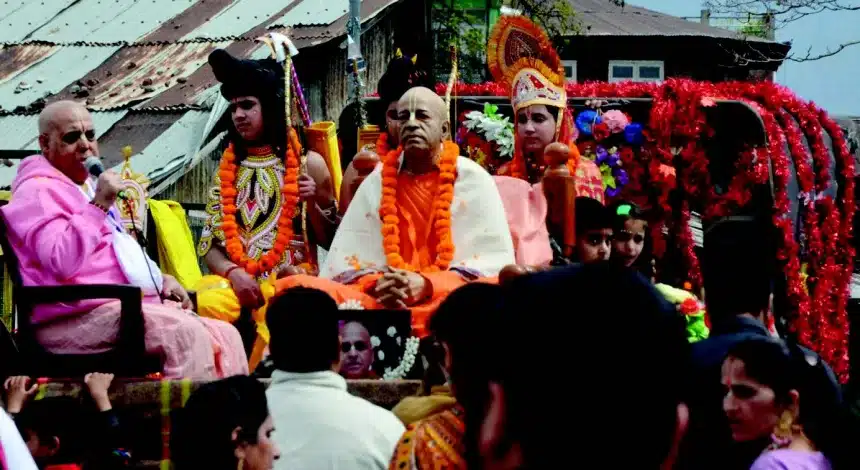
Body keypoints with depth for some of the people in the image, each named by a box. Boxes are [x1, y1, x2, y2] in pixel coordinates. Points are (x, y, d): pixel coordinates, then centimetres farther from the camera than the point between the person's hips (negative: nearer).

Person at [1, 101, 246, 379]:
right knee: (187, 333, -30)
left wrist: (161, 278, 19)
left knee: (226, 336, -5)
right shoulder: (39, 192, -6)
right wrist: (99, 205, -20)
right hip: (80, 319, -10)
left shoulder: (89, 187, 26)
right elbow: (61, 262, -23)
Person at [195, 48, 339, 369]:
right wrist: (233, 273, -11)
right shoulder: (228, 167, 16)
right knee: (207, 302, -33)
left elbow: (331, 241, 8)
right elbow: (209, 242, 9)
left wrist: (312, 204, -10)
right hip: (233, 277, 2)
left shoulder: (307, 163, 7)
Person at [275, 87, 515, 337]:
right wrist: (375, 285, -14)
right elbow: (345, 260, 10)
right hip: (381, 300, 2)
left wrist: (427, 285, -16)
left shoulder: (473, 180, 7)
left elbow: (495, 260, -3)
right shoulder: (377, 181, 15)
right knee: (293, 287, -22)